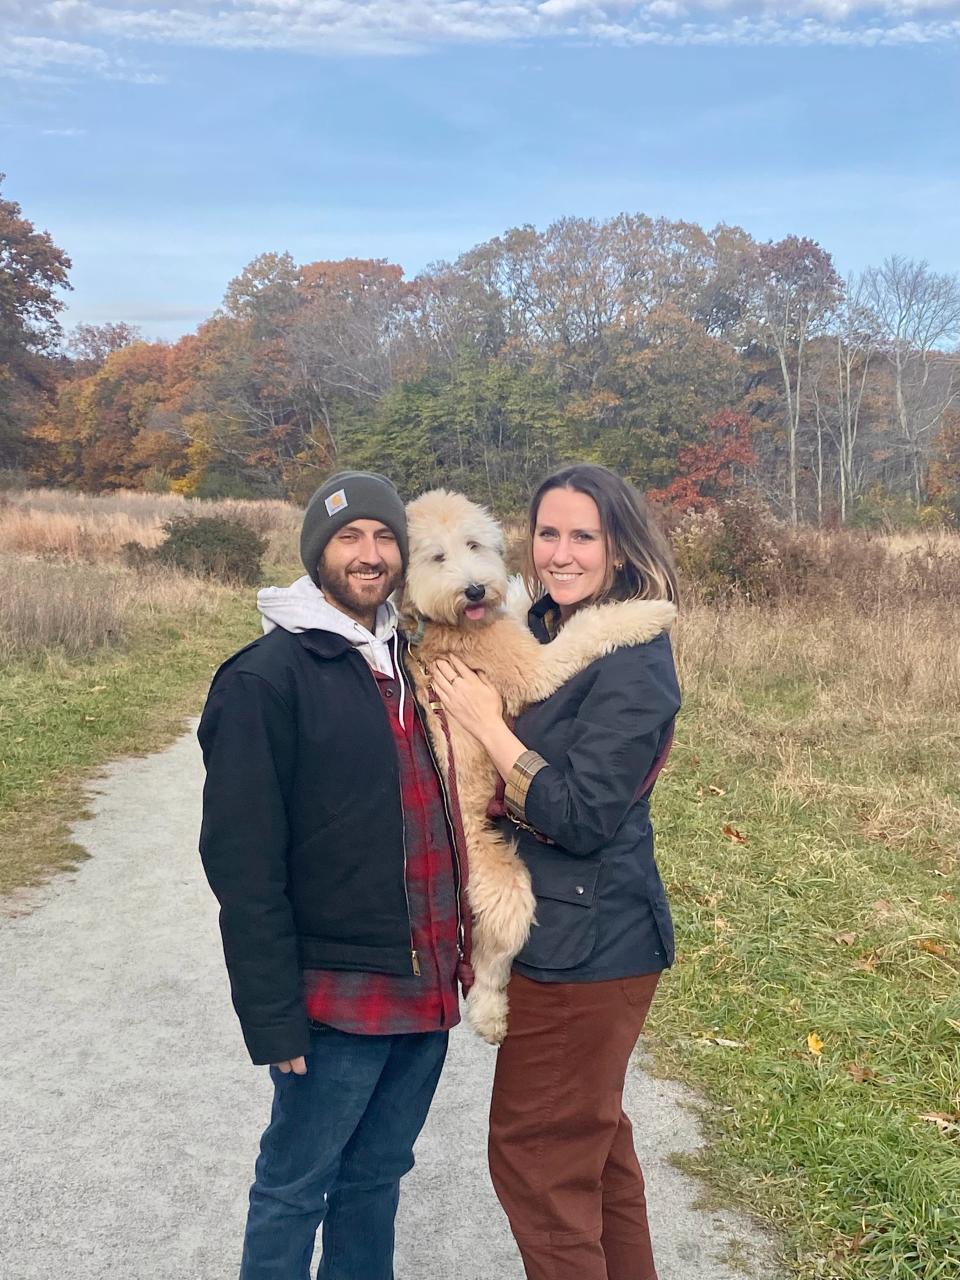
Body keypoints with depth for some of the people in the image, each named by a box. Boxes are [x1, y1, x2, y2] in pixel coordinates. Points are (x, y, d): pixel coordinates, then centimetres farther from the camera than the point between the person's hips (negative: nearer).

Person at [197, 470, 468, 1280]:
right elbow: (244, 863, -15)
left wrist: (453, 955, 8)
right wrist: (274, 1016, -16)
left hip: (426, 985, 6)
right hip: (340, 995, -6)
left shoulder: (411, 663, 9)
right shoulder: (267, 679, -12)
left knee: (378, 1176, 20)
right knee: (295, 1188, 10)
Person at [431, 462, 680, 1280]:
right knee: (593, 1145, 23)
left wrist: (487, 724, -19)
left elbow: (584, 819, -24)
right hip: (567, 934, 9)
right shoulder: (546, 632, 7)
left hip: (586, 946, -9)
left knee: (536, 1157, 4)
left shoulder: (632, 661, -19)